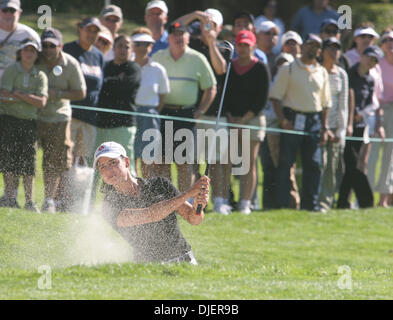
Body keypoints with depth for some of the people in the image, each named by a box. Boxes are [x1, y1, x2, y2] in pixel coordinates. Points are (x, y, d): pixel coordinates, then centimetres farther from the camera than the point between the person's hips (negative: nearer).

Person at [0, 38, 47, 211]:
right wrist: (30, 98, -9)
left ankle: (29, 201, 6)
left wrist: (18, 94, -11)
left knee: (29, 163, 1)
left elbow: (41, 102, -5)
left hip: (29, 122, 2)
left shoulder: (40, 76, 7)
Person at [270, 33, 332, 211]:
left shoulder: (322, 72, 15)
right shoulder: (288, 69, 2)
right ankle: (282, 203, -4)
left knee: (313, 164, 2)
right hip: (293, 120, -4)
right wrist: (283, 121, -12)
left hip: (314, 122, 4)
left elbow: (326, 103, 18)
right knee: (286, 163, -6)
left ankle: (310, 203, 7)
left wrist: (324, 128, 11)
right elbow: (276, 96, -2)